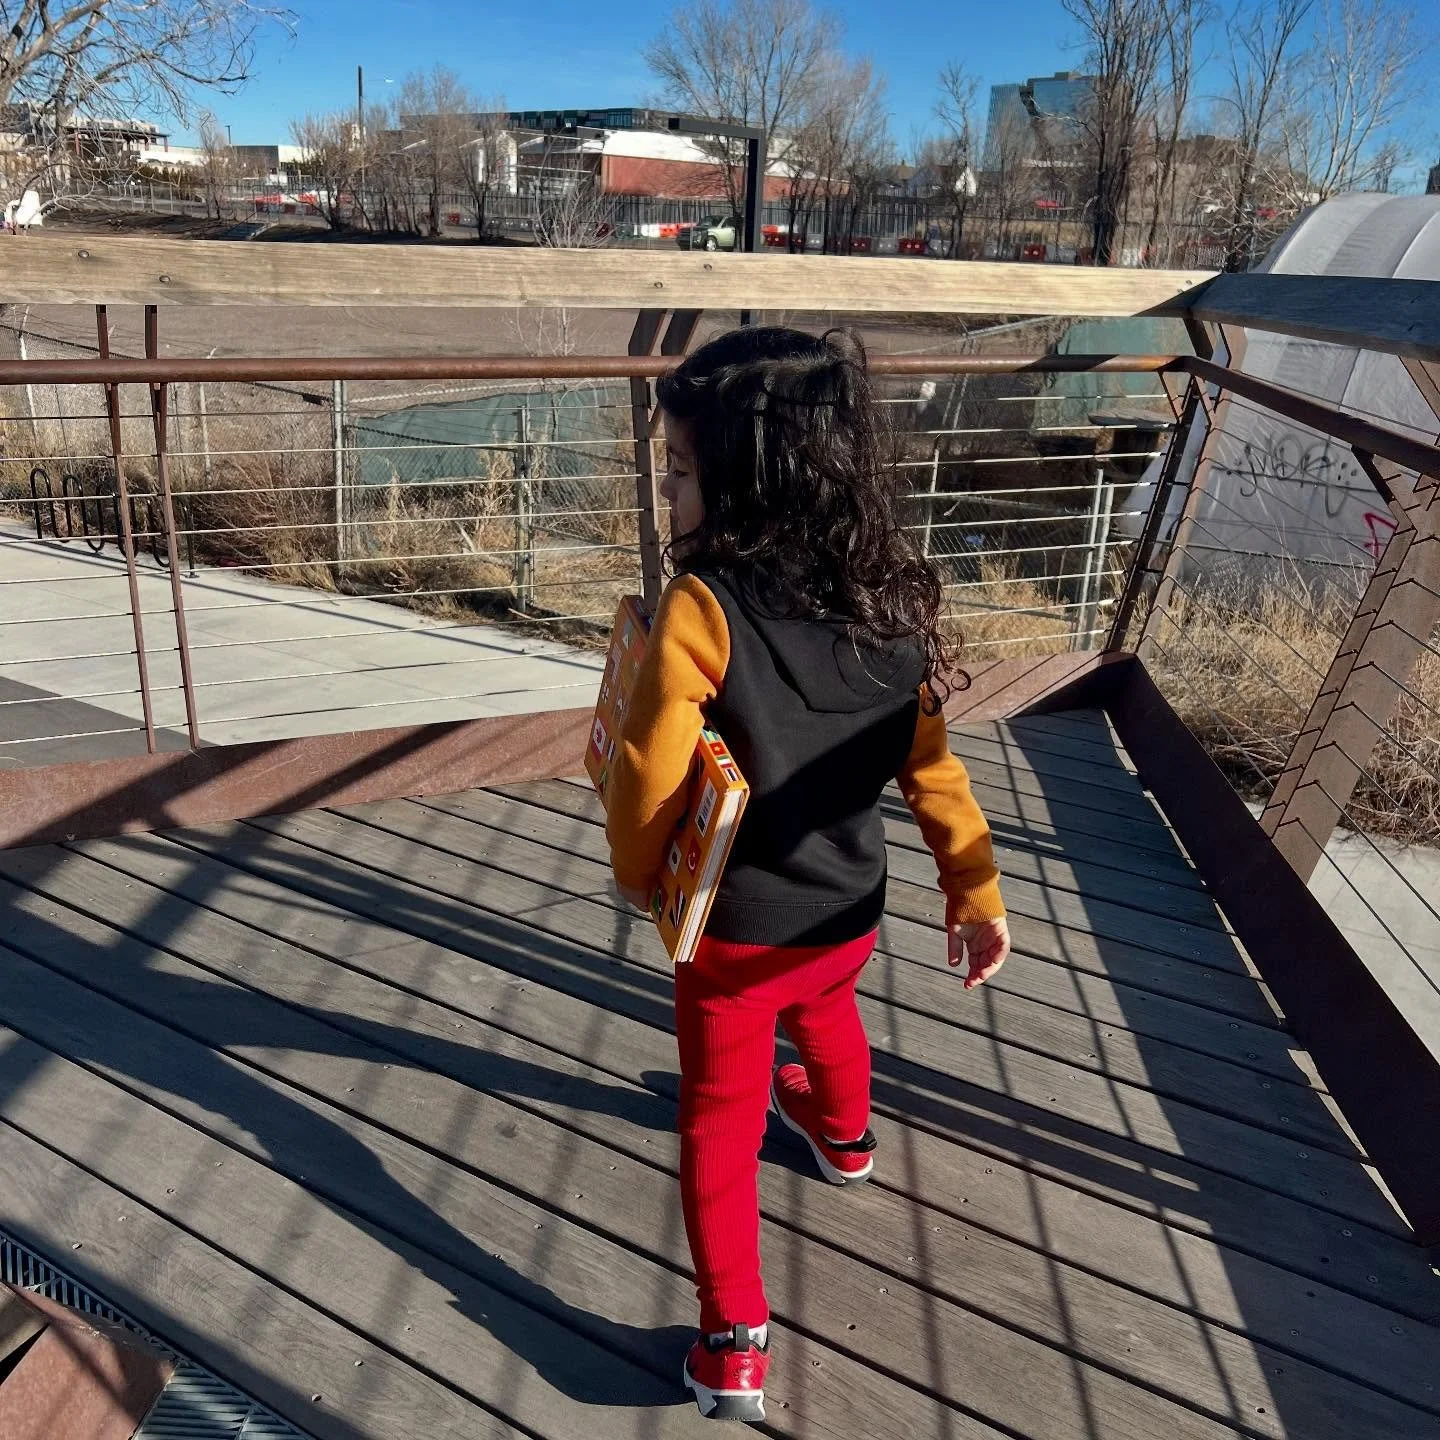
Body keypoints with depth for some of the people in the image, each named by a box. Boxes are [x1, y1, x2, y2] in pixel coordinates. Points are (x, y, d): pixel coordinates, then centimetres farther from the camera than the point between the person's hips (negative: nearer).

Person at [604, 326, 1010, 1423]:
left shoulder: (705, 606, -26)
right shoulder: (892, 601, -10)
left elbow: (649, 776, -20)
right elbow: (933, 766, -4)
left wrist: (638, 875, -1)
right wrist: (976, 891, 5)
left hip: (734, 930, -5)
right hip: (849, 914, 6)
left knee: (719, 1123, 17)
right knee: (825, 1011, 37)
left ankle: (734, 1347, 24)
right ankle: (844, 1135, 65)